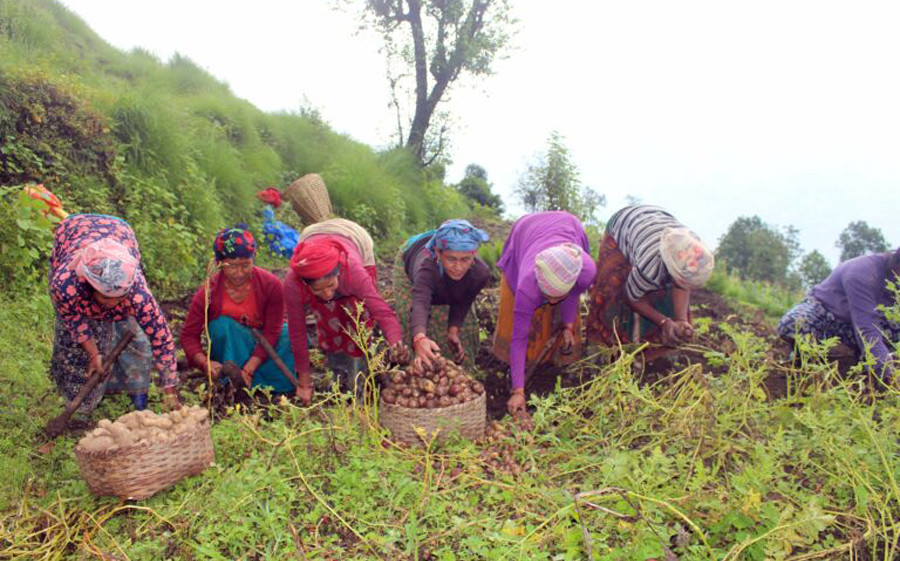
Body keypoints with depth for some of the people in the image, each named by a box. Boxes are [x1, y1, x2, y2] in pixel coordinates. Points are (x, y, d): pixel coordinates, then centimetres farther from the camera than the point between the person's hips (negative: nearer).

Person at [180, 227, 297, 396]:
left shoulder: (271, 284, -21)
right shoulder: (207, 293, -20)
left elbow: (272, 331, -21)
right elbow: (189, 335, -13)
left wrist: (248, 370, -30)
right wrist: (205, 363, -33)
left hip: (262, 347, 1)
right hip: (229, 349, 0)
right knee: (222, 324, -31)